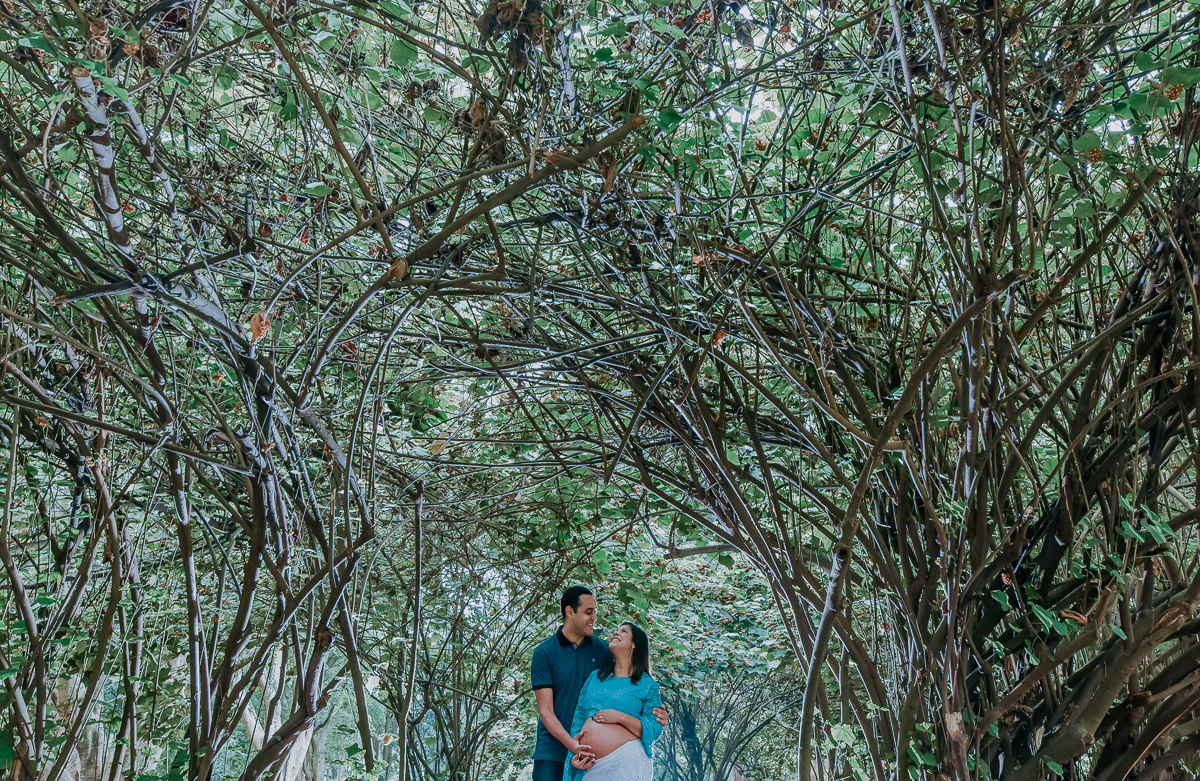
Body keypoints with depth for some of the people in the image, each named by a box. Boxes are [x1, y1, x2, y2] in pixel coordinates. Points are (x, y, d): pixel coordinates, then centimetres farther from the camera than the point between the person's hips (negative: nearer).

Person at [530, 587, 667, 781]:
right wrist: (571, 743, -24)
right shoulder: (544, 652, -6)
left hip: (591, 751, 3)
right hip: (554, 749, -2)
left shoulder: (603, 650, 4)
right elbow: (545, 710, -10)